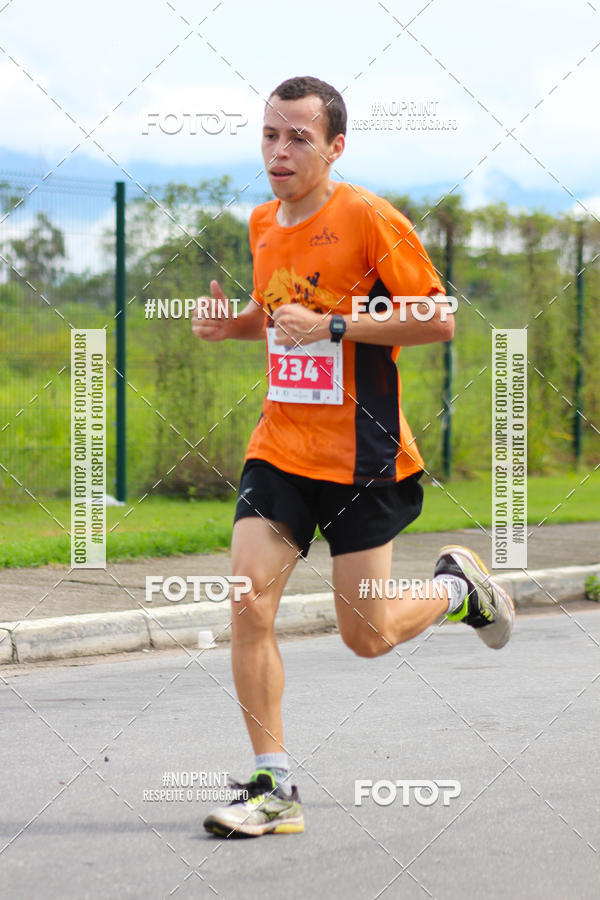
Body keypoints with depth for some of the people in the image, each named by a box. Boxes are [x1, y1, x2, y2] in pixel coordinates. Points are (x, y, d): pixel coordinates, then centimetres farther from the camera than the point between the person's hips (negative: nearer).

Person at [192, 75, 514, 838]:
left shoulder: (368, 218, -11)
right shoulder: (263, 224, 9)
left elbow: (438, 320, -13)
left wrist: (335, 326, -21)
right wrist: (234, 321, 5)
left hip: (360, 452, -5)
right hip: (279, 446, 5)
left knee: (367, 637, 1)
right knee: (248, 604, -11)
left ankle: (458, 586, 33)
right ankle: (273, 788, -4)